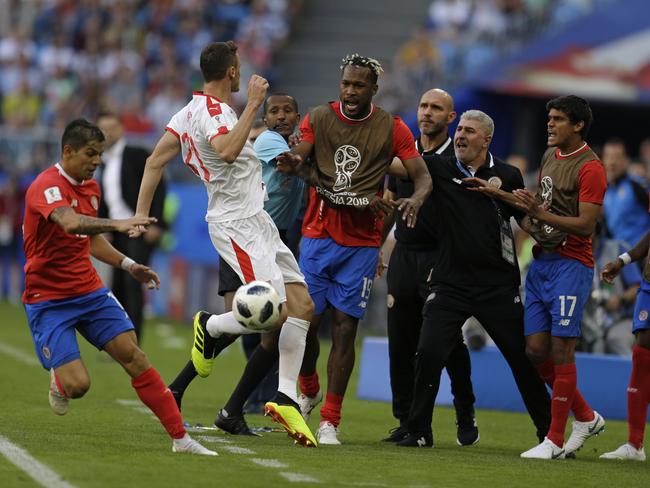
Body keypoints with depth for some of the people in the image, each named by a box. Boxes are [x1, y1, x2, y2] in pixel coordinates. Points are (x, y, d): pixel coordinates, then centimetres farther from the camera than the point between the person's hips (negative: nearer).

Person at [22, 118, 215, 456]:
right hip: (48, 299, -7)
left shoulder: (91, 187, 9)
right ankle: (58, 381, 21)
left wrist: (128, 265, 13)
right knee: (77, 384, -18)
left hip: (90, 291, 7)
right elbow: (70, 223, -40)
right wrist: (116, 224, -53)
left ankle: (180, 438, -5)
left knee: (133, 355, -7)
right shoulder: (47, 185, -18)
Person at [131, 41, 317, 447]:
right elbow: (227, 151, -36)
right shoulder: (212, 111, -15)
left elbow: (155, 161, 14)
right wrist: (253, 105, -29)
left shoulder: (193, 110, 14)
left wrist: (141, 215, 13)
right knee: (275, 313, -18)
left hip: (256, 222, 10)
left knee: (302, 305, 3)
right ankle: (209, 326, 10)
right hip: (237, 226, -10)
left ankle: (286, 398, 3)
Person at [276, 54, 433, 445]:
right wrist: (295, 162, -35)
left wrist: (415, 200, -28)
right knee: (307, 320, -2)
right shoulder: (319, 118, 1)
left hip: (362, 242, -1)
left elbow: (423, 176, -5)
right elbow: (299, 158, -10)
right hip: (318, 234, 1)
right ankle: (309, 391, 27)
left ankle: (330, 420, 2)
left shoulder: (392, 129, -2)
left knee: (344, 326, -3)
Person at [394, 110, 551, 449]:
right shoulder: (439, 169, 3)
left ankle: (549, 432, 19)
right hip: (450, 284, 0)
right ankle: (418, 432, 0)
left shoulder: (508, 176, 5)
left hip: (499, 287, 0)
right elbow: (395, 164, -7)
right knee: (429, 353, -14)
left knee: (523, 358, 5)